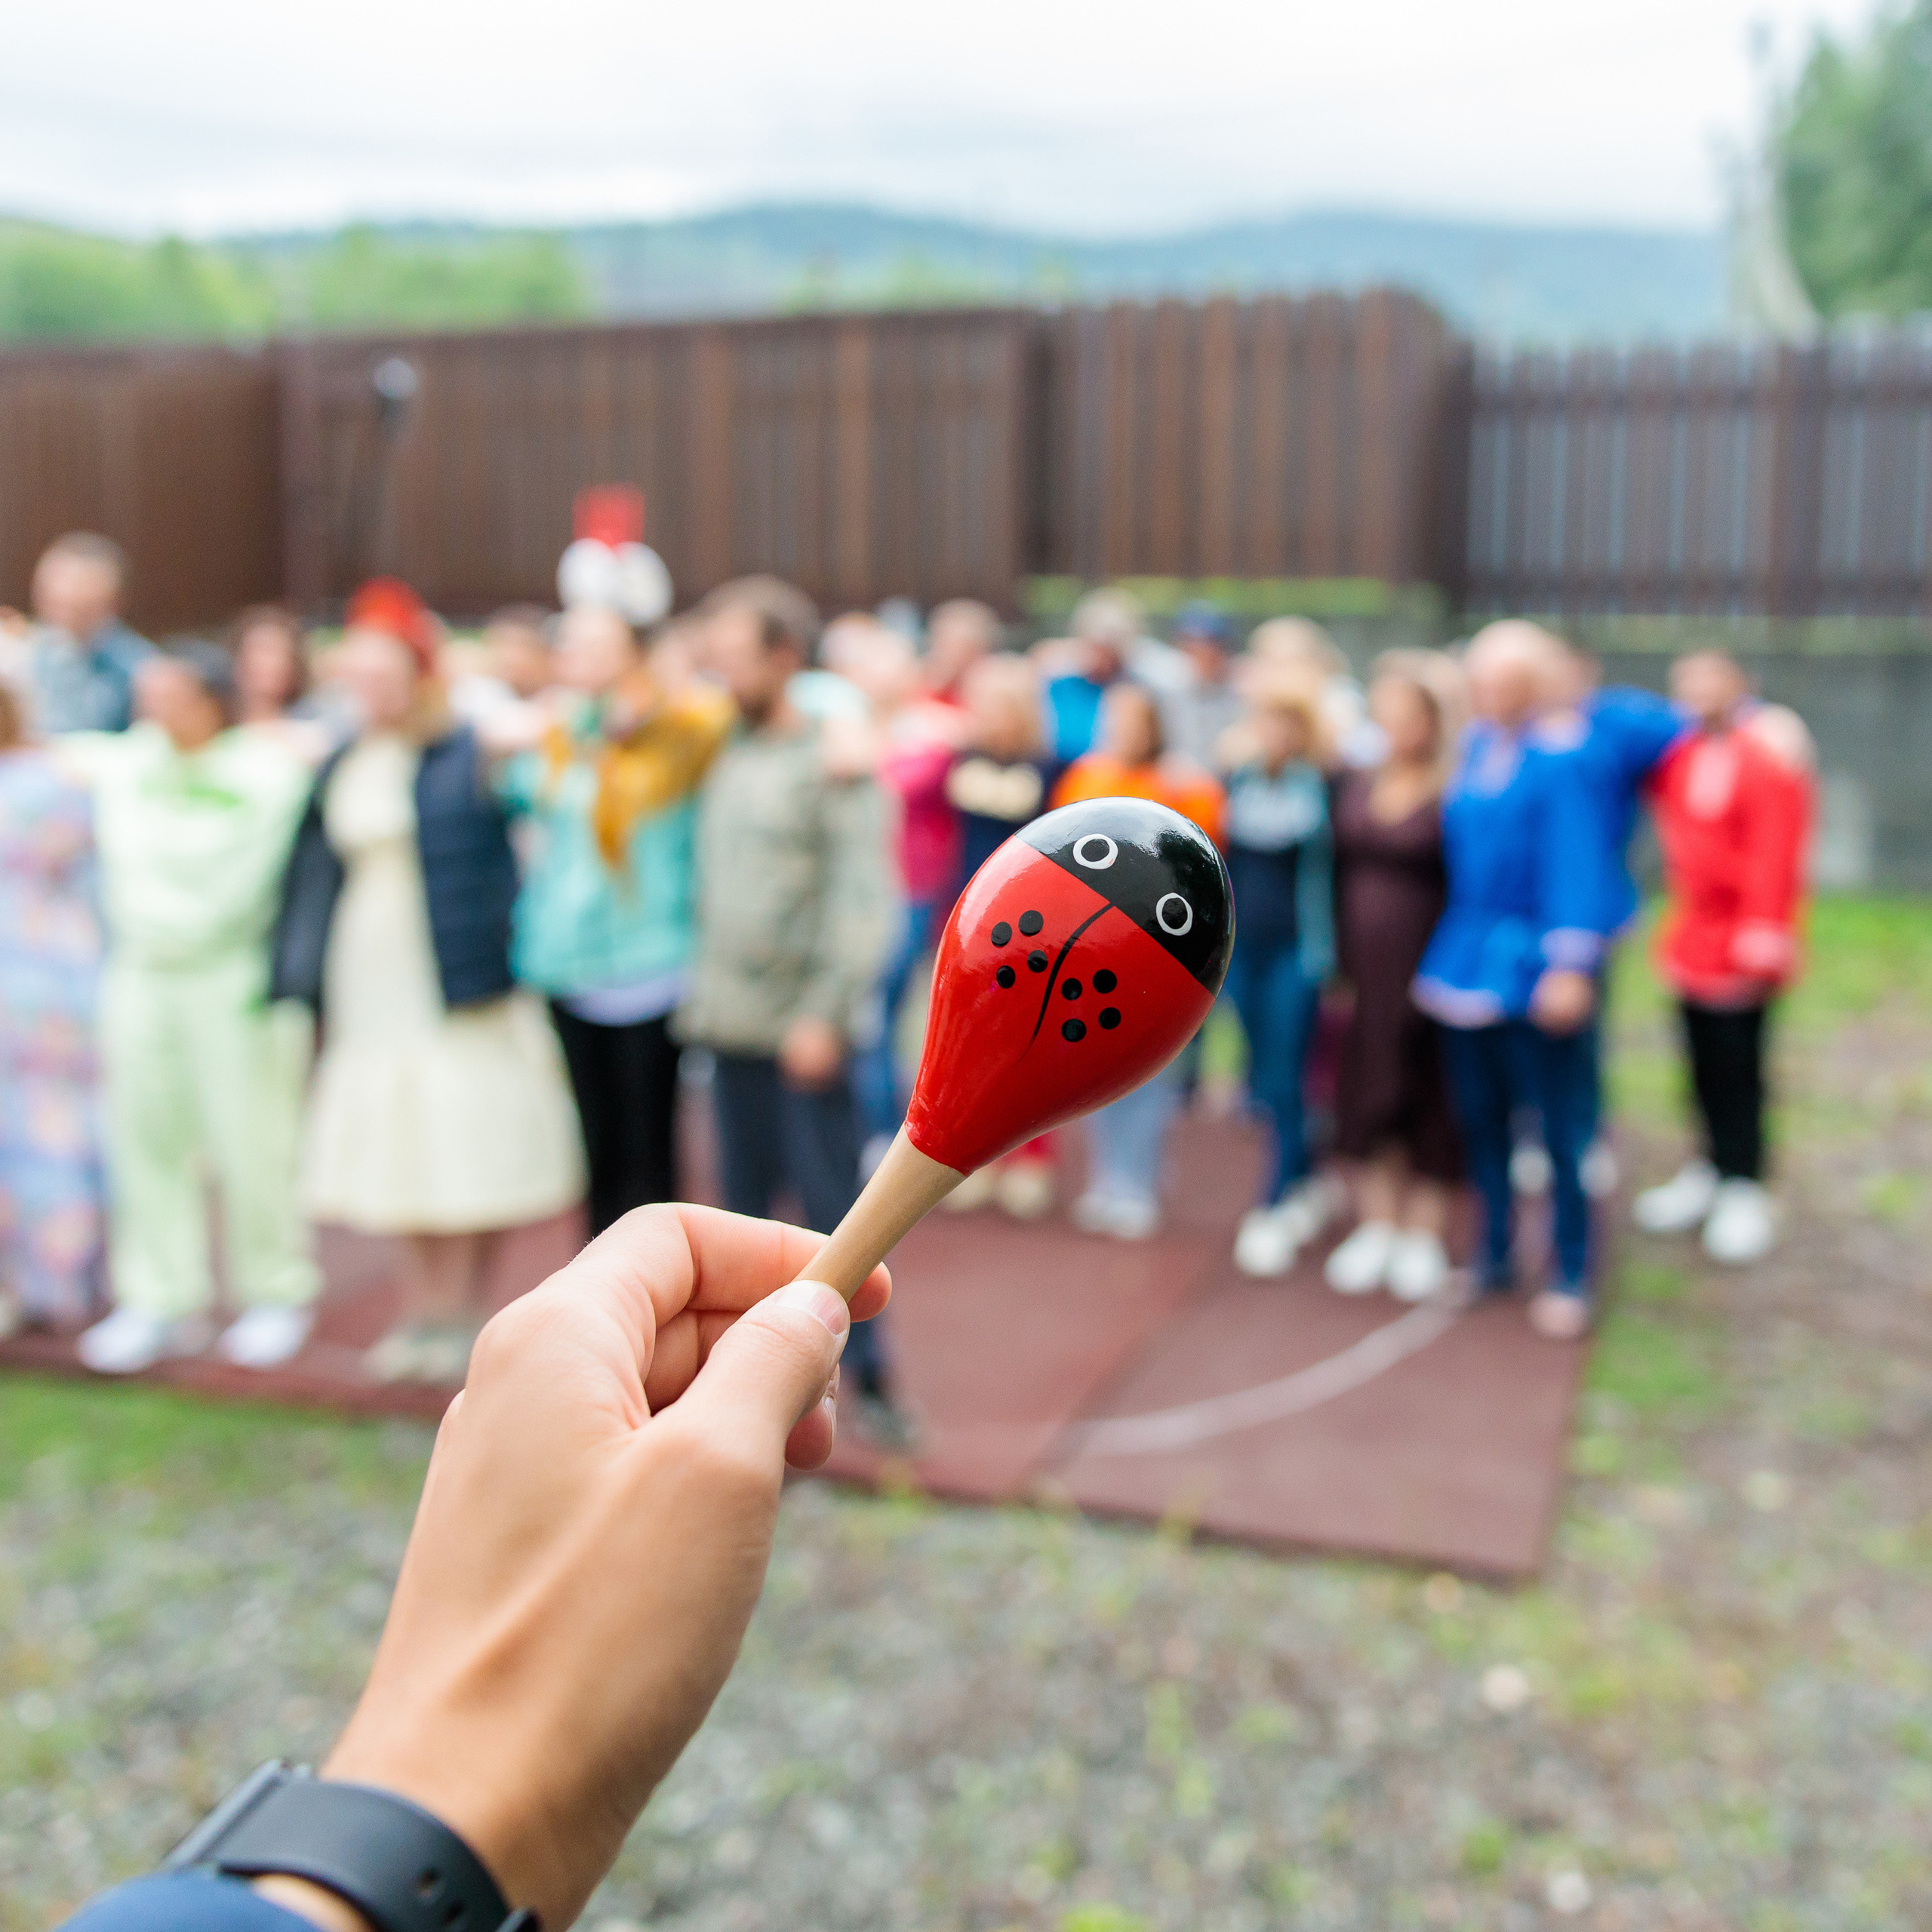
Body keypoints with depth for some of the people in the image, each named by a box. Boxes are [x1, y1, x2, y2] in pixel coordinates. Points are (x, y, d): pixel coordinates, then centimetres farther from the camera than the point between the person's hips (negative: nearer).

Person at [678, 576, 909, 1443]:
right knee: (745, 1200, 11)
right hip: (729, 1020, 6)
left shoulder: (835, 762, -7)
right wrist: (700, 987, 9)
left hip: (802, 1027, -6)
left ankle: (869, 1376, 9)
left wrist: (826, 1013, -20)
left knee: (830, 1202, -3)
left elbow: (864, 899, -14)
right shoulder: (726, 754, 12)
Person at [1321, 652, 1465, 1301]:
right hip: (1365, 973, 5)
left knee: (1430, 1099, 6)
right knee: (1366, 1095, 10)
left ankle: (1423, 1236, 19)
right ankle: (1375, 1228, 24)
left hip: (1428, 974, -5)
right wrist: (1340, 966, 7)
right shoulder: (1355, 786, 6)